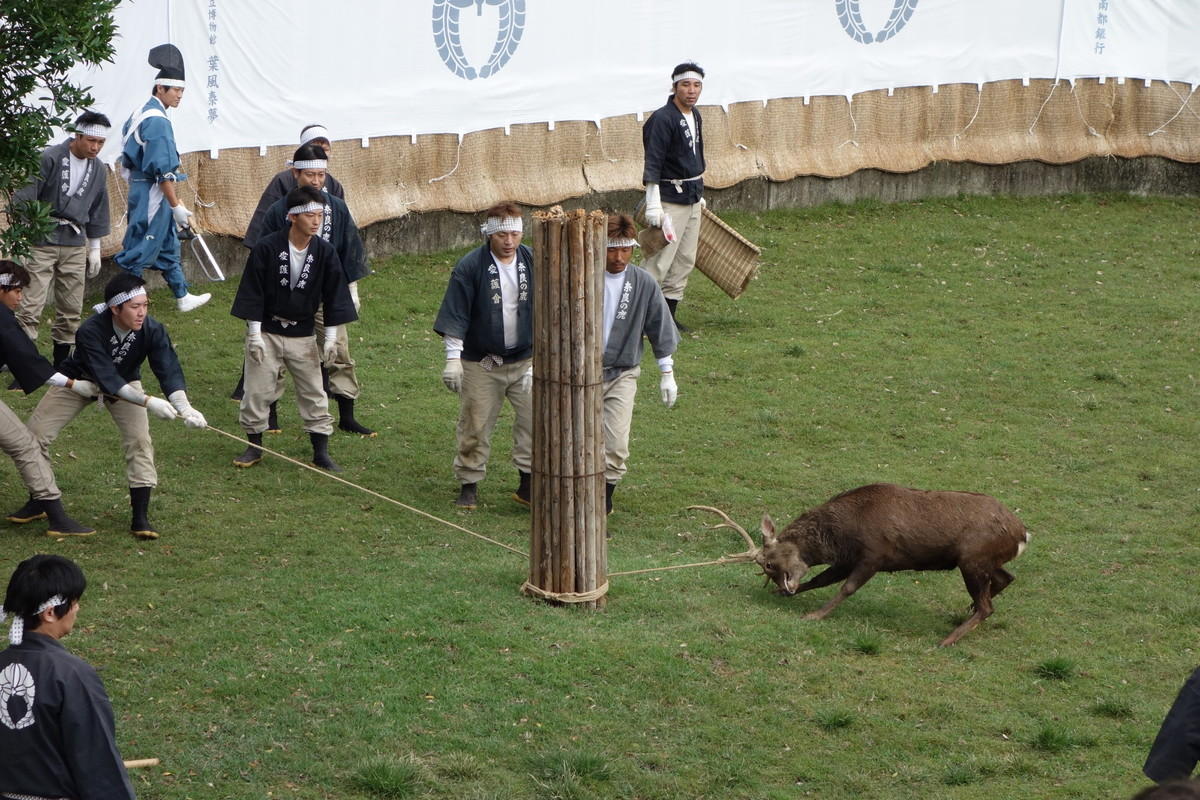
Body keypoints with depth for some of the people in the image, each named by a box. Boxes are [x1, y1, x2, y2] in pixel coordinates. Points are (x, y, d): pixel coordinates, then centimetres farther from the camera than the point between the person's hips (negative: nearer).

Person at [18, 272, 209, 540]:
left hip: (125, 382, 1)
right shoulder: (91, 331, -38)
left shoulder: (152, 330, -29)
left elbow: (169, 370, -36)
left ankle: (140, 517, -11)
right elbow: (107, 380, -42)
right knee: (36, 433, -8)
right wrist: (148, 402, -53)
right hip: (80, 380, -1)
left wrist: (183, 406, -55)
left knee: (139, 439, -19)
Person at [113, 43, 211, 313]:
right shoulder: (158, 121, -20)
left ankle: (183, 297, 30)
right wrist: (177, 205, -21)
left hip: (141, 189, 11)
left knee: (168, 245, 19)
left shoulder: (142, 114, 10)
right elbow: (163, 170, -24)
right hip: (153, 194, -11)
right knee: (140, 250, -4)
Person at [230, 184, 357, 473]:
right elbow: (253, 292, -10)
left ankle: (321, 453, 11)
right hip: (266, 331, -2)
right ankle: (254, 446, 18)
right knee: (257, 391, 2)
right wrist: (254, 333, -12)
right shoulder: (267, 248, -14)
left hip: (303, 335, 2)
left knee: (313, 393, 3)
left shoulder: (325, 252, -5)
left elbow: (334, 295, 2)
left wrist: (331, 336, 0)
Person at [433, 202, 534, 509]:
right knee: (475, 424, 2)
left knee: (534, 419, -4)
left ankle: (529, 483, 6)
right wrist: (453, 358, -13)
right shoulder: (470, 266, -10)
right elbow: (455, 314, -8)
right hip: (480, 363, -3)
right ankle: (469, 485, 14)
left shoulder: (532, 262, 1)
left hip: (525, 359, 3)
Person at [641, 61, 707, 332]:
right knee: (659, 261, -12)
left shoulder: (695, 116, 11)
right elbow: (653, 164, -19)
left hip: (692, 198, 9)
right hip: (670, 198, -9)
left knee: (685, 261, 11)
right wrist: (653, 205, -23)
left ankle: (668, 316, 18)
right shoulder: (662, 119, -17)